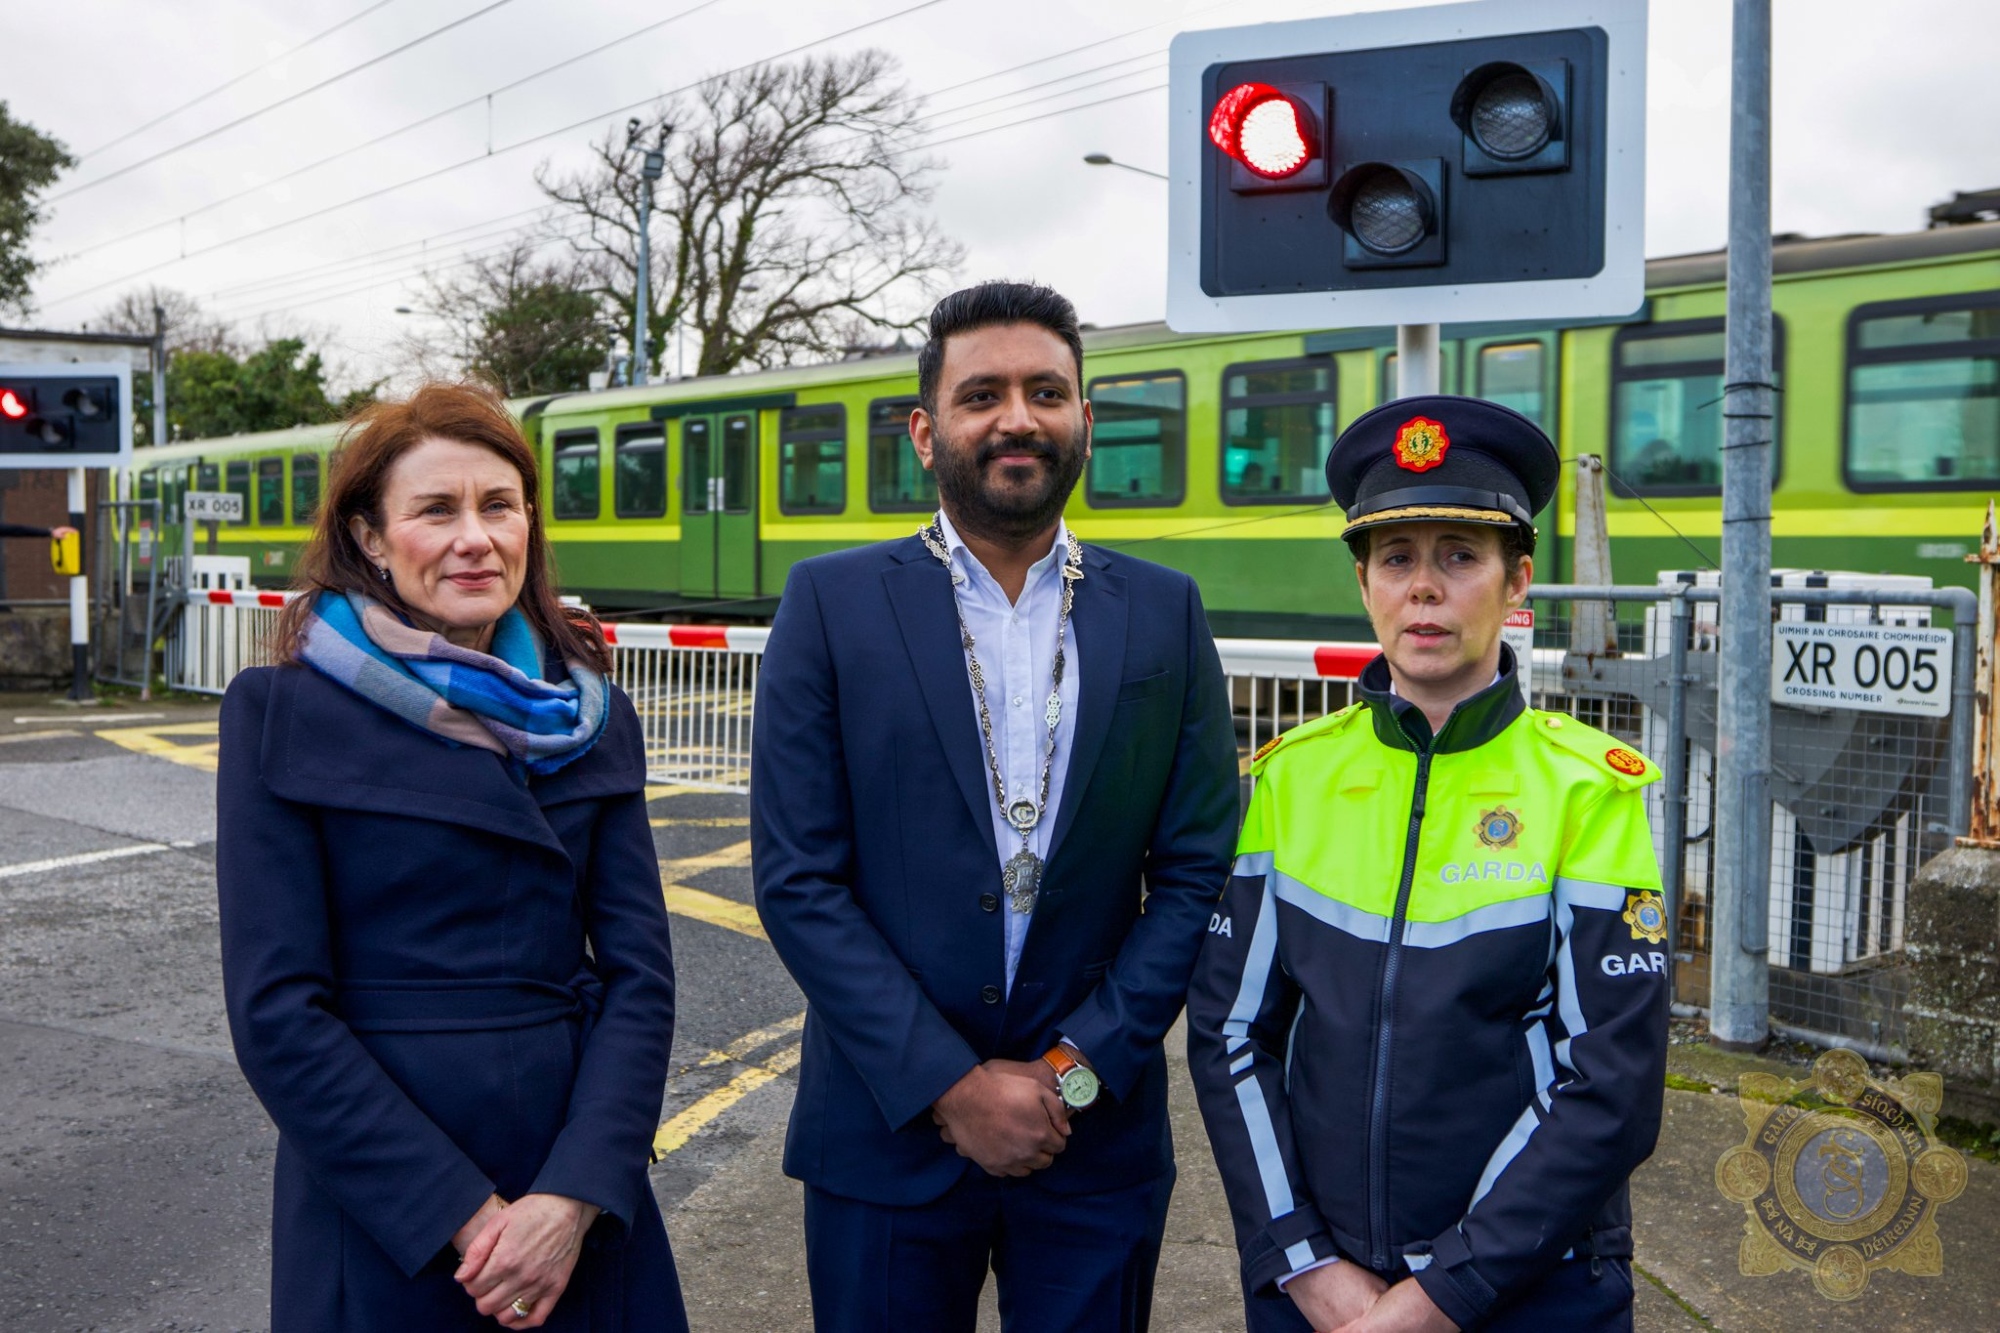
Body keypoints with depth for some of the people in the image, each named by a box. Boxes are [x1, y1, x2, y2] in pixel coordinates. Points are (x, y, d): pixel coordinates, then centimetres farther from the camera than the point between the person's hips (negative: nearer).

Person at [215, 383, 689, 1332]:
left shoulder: (593, 718, 3)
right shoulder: (286, 717, -7)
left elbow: (638, 968, -2)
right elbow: (277, 1010, -11)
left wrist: (577, 1196, -13)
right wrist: (460, 1215, -15)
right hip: (382, 1221, -3)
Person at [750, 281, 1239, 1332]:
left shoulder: (1164, 613, 1)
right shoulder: (833, 602, -4)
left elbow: (1196, 874, 0)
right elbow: (797, 881, -8)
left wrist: (1078, 1071, -9)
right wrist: (949, 1085, -12)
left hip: (1096, 1139, 2)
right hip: (888, 1130, -1)